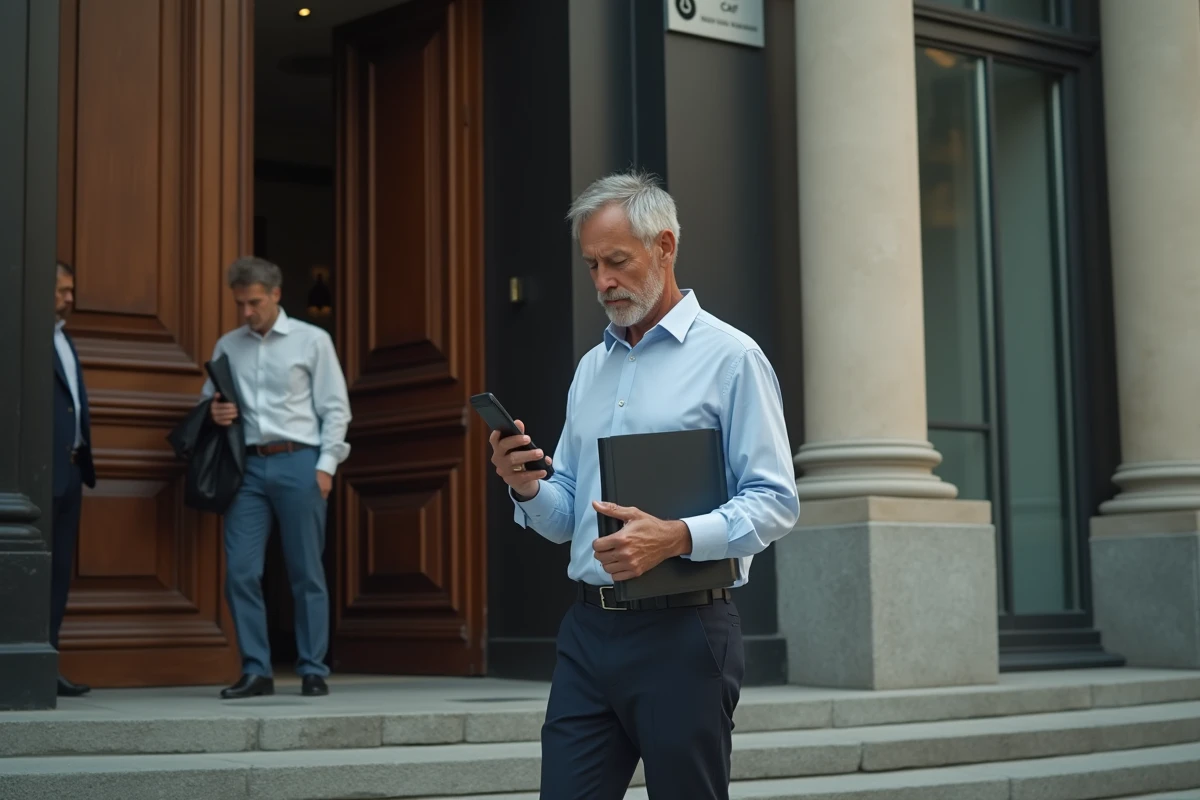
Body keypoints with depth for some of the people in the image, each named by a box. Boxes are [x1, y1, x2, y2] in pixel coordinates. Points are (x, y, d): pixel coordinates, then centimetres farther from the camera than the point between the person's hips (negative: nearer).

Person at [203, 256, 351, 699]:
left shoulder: (312, 341, 3)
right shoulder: (227, 346, 12)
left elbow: (335, 409, 2)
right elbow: (208, 401, 20)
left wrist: (326, 465, -7)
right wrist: (214, 413, -4)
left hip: (298, 463, -3)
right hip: (248, 465, 3)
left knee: (307, 573, 1)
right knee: (241, 572, -2)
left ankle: (313, 671, 8)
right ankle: (255, 671, 7)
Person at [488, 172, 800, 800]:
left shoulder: (729, 357, -2)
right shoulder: (591, 369, 18)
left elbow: (774, 503, -10)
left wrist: (678, 537, -24)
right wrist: (527, 489, -3)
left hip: (682, 633, -5)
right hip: (587, 629, 6)